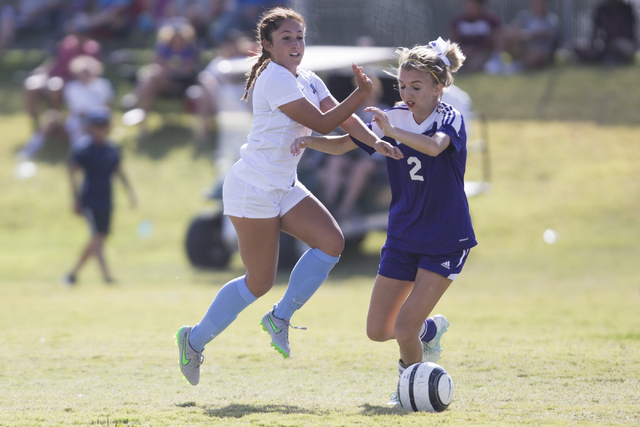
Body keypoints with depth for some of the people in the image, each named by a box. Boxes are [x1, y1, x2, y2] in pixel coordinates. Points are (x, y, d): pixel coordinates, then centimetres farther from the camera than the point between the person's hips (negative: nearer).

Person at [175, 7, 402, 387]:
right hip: (254, 191, -9)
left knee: (331, 242, -7)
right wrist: (362, 94, -22)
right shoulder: (274, 78, -17)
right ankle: (195, 340, 11)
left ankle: (280, 317, 7)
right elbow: (322, 124, -19)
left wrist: (376, 141, -12)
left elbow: (342, 116, 4)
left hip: (285, 188, 9)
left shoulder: (308, 81, 12)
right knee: (261, 281, -5)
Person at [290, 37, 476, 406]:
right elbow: (342, 144, 6)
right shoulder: (395, 118, 0)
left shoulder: (450, 119, -16)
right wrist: (309, 140, -14)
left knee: (404, 329, -14)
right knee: (378, 330, 5)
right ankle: (431, 329, 36)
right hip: (403, 237, 6)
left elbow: (434, 146, -40)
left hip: (446, 241, -6)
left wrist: (391, 130, -54)